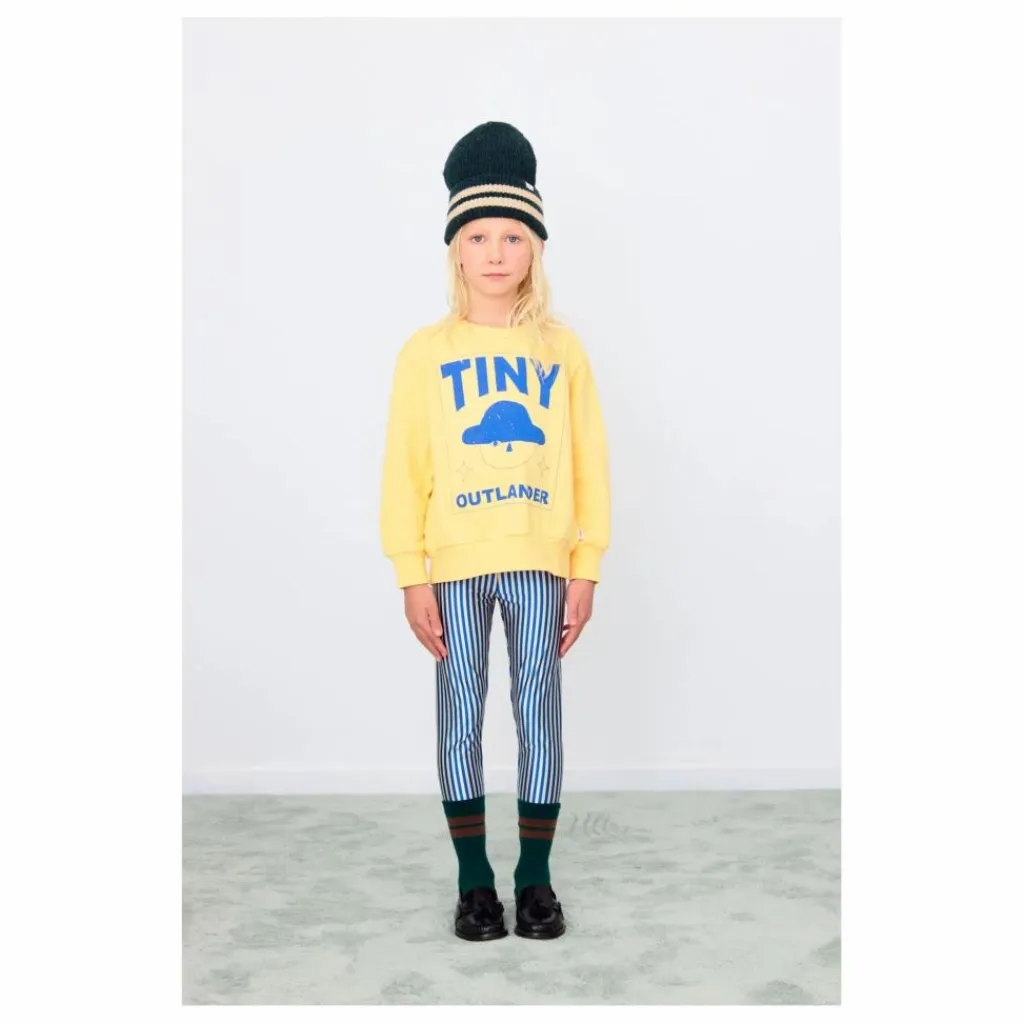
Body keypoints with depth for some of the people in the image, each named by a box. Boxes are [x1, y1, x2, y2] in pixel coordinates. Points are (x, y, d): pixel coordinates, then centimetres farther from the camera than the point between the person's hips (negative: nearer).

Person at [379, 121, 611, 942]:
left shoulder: (562, 349, 4)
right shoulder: (425, 351, 1)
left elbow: (589, 464, 4)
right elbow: (404, 470, 0)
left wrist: (587, 567, 0)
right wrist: (411, 575, -5)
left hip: (541, 561, 1)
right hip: (453, 564, 0)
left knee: (540, 710, 6)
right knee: (461, 714, 6)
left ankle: (537, 877, 20)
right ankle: (475, 880, 19)